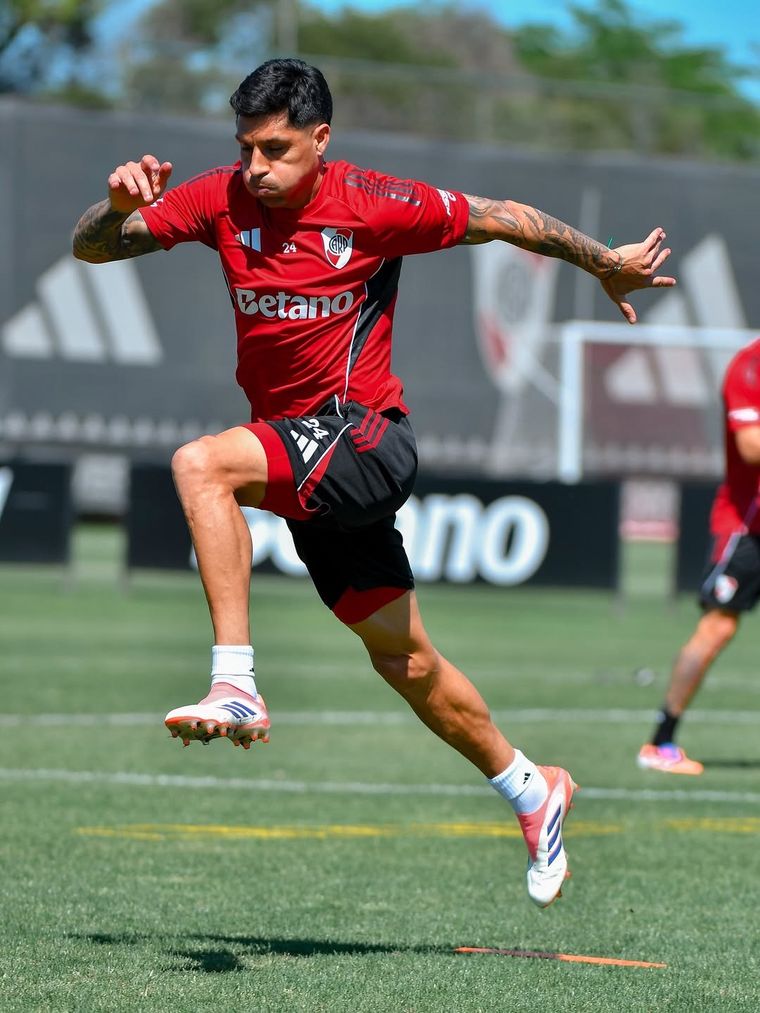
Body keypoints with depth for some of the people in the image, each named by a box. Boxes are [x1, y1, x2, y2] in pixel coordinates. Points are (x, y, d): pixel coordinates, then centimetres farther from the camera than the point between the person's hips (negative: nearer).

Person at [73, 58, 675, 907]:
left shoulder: (374, 206, -11)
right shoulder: (221, 200, 0)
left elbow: (502, 220, 2)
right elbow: (91, 248, 0)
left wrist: (606, 265, 13)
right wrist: (120, 205, -23)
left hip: (361, 436, -6)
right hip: (299, 462, 6)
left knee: (200, 465, -30)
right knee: (401, 656, 14)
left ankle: (235, 686, -33)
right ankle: (530, 790, 32)